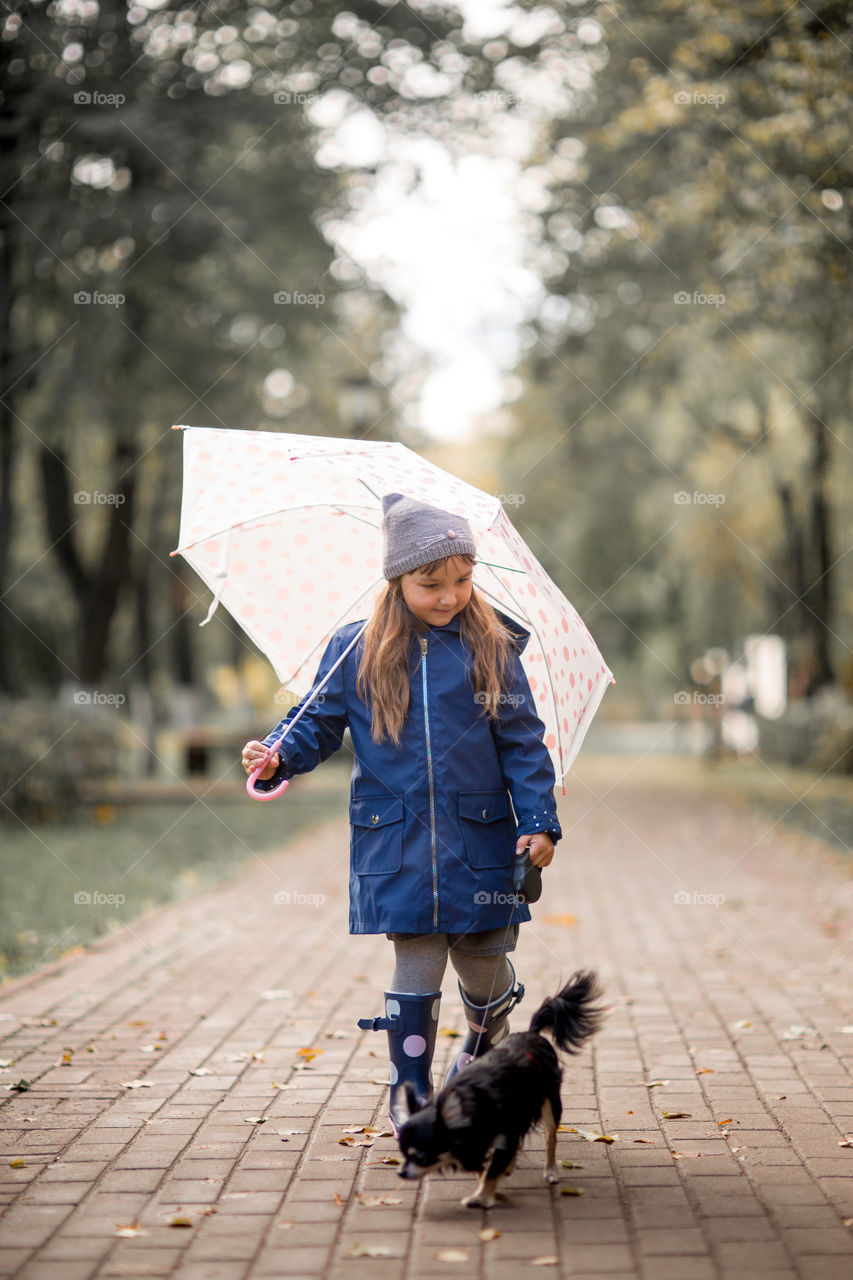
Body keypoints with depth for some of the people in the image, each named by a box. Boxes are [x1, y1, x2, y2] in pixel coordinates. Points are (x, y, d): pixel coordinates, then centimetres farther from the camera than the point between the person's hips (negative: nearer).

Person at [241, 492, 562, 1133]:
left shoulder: (491, 648, 1)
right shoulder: (356, 652, 0)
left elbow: (523, 740, 3)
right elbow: (319, 725, 7)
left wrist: (540, 820, -2)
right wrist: (279, 756, -13)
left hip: (481, 838, 1)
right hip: (398, 842, -1)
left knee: (483, 962, 9)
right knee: (416, 966, -1)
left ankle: (488, 1041, 42)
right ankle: (411, 1090, 12)